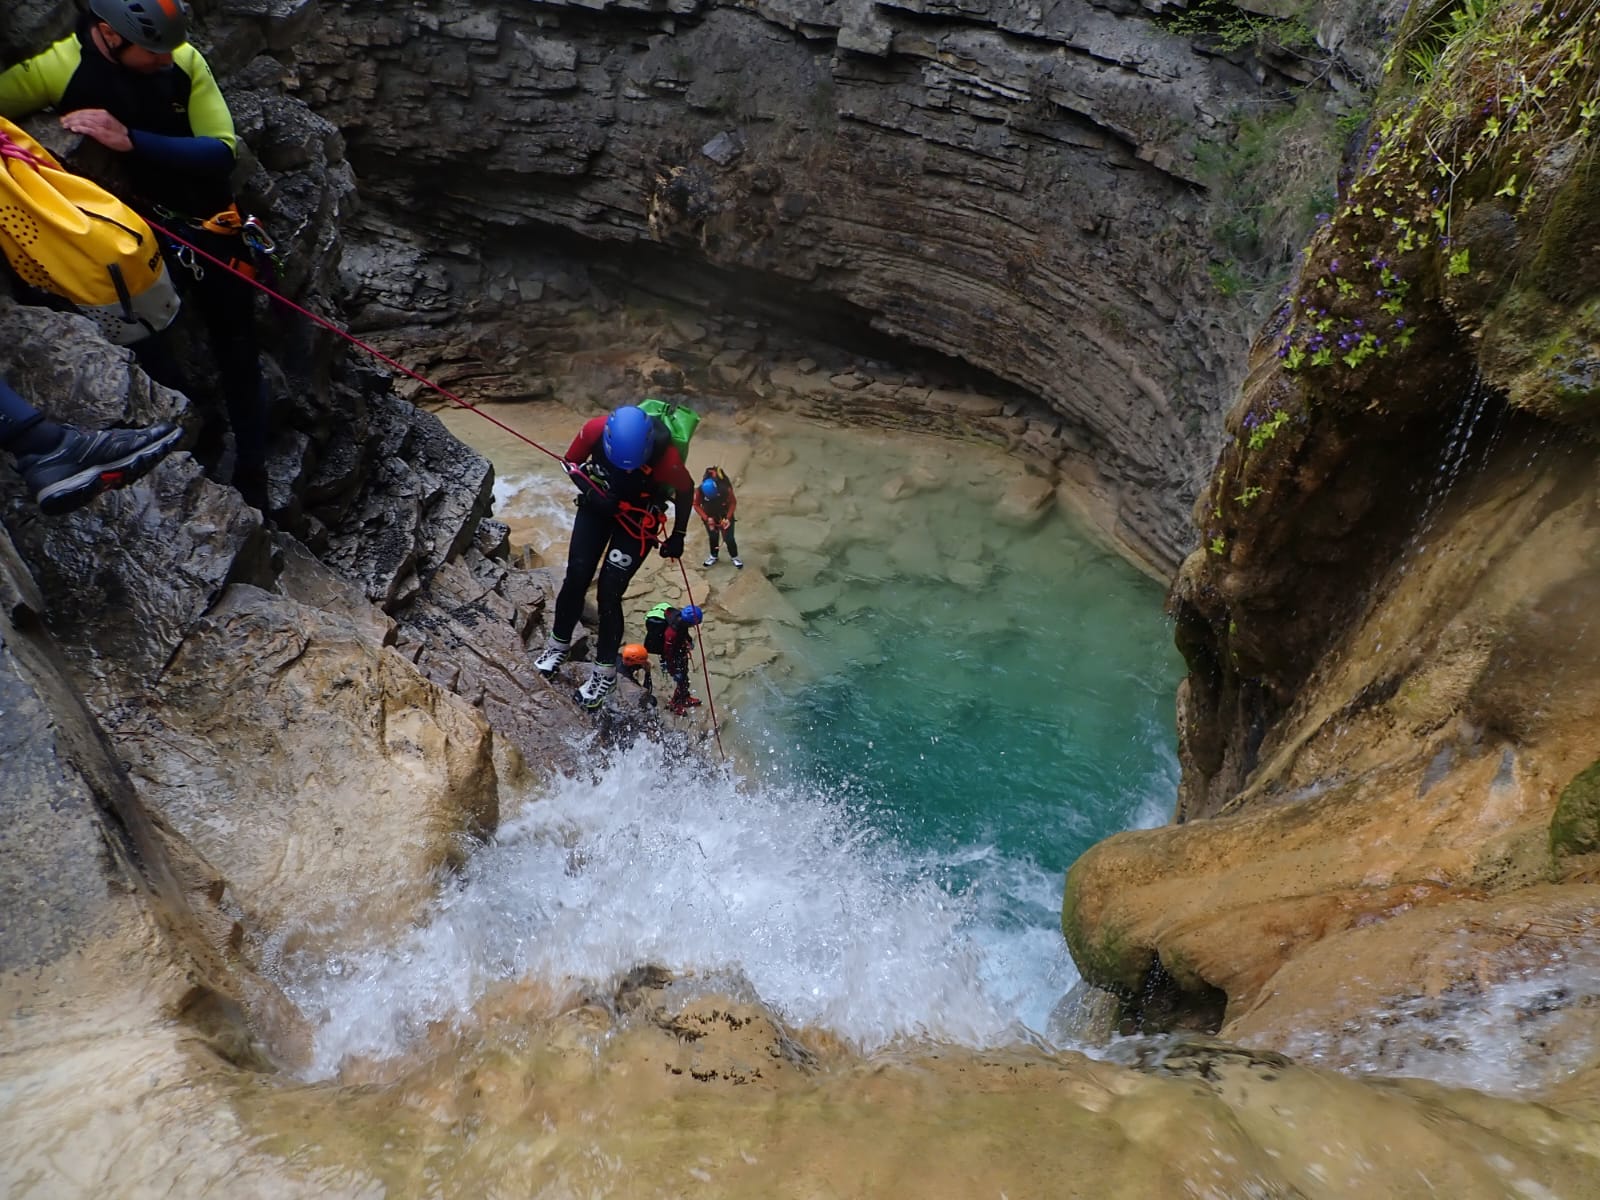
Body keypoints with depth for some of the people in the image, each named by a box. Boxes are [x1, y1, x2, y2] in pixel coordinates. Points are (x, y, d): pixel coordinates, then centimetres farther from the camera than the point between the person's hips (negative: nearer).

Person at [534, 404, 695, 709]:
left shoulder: (664, 454, -35)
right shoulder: (594, 430, -28)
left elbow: (685, 490, -13)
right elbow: (570, 462, -7)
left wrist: (678, 536, -7)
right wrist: (590, 492, -22)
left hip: (638, 520, -3)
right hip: (597, 505, 3)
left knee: (609, 592, -6)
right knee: (576, 578, 3)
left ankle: (605, 672, 10)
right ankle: (559, 643, 28)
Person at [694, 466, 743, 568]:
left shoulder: (726, 489, -35)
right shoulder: (700, 491, -32)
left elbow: (733, 503, -16)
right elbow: (697, 505, -13)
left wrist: (728, 518, -23)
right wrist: (707, 518, -22)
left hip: (724, 517, -1)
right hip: (709, 517, 2)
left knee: (729, 538, 4)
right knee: (713, 537, 18)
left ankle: (735, 557, 28)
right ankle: (713, 556, 42)